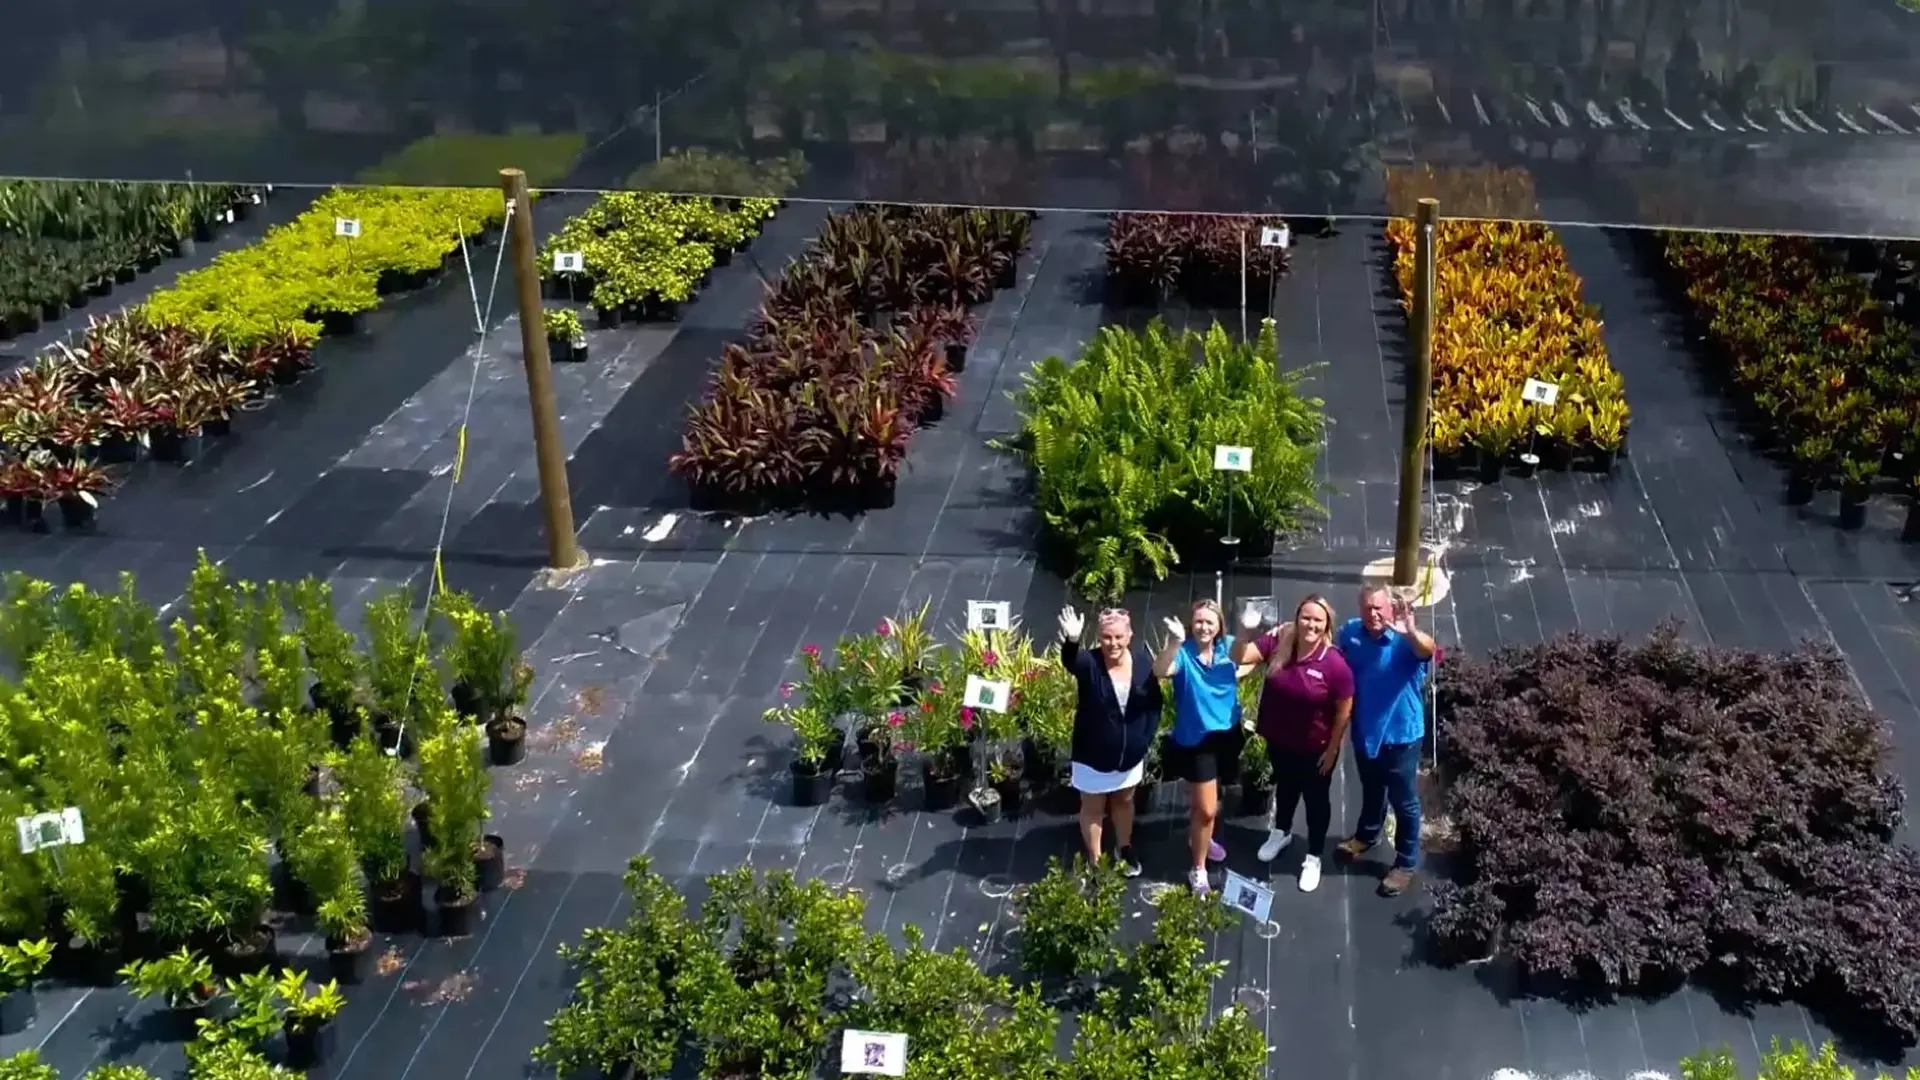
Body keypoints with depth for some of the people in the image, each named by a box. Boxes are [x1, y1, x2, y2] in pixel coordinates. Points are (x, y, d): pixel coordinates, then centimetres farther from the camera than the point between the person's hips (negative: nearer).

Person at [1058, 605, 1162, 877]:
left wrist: (1147, 735, -5)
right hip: (1093, 755, -4)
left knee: (1124, 801, 25)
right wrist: (1071, 641, -66)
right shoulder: (1090, 663, -21)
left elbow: (1155, 701, 1)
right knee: (1093, 808, 14)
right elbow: (1069, 661, -45)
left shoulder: (1143, 659, -10)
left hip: (1131, 754, 4)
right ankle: (1094, 861, 31)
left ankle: (1124, 849, 47)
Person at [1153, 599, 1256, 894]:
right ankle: (1198, 870, 14)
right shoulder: (1183, 653, -20)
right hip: (1195, 739, -5)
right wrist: (1174, 642, -57)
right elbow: (1160, 671, -42)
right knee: (1207, 809, -4)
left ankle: (1199, 837, 55)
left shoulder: (1229, 647, -7)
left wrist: (1237, 674, -7)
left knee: (1204, 800, 28)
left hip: (1226, 734, 5)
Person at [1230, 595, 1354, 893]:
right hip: (1279, 741, 4)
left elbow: (1344, 710, -17)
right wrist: (1246, 631, -35)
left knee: (1316, 799, 16)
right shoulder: (1278, 643, -16)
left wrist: (1332, 749, -11)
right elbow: (1240, 657, -16)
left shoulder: (1335, 664, -26)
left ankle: (1313, 857, 36)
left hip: (1315, 748, -4)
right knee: (1285, 787, 29)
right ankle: (1282, 832, 55)